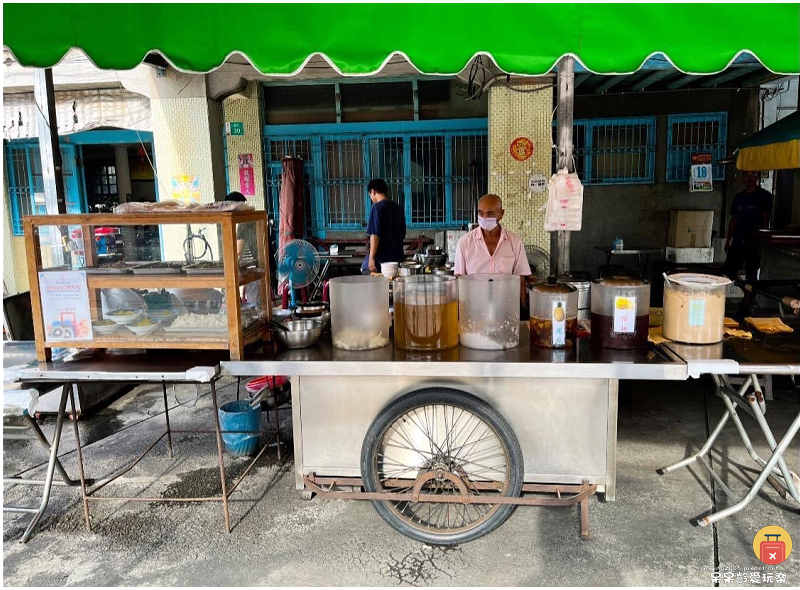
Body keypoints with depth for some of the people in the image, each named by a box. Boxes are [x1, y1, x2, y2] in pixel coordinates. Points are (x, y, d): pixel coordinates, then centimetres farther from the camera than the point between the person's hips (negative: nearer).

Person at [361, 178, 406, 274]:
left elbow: (375, 235, -18)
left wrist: (371, 257, -16)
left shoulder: (377, 207, -11)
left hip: (380, 259, -7)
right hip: (397, 258, 7)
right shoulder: (398, 208, 11)